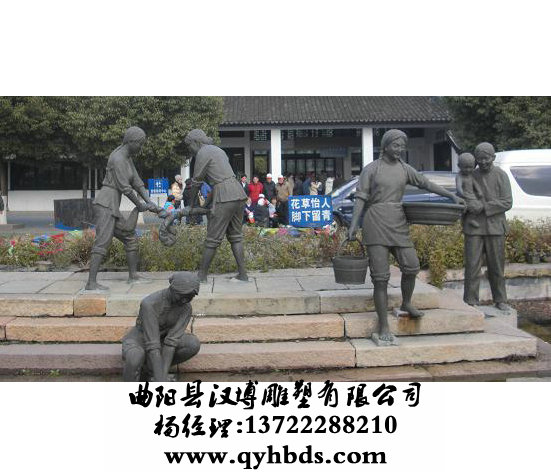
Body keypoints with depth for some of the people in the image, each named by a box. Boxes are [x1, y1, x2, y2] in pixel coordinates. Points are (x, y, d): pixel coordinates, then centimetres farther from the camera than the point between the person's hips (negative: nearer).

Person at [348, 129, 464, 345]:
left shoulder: (404, 169, 13)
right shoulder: (371, 169, 0)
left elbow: (426, 183, 16)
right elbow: (361, 197, -5)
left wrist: (452, 195, 12)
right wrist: (354, 224, -14)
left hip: (398, 224, 5)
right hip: (376, 224, -5)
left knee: (411, 266, 1)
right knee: (381, 276, -6)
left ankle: (406, 303, 34)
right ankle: (383, 329, -2)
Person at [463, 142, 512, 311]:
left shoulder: (501, 176, 1)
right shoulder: (470, 176, 6)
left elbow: (507, 202, -6)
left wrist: (484, 206, -16)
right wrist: (469, 204, -11)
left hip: (495, 227, 0)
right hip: (474, 227, 1)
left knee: (496, 266, 7)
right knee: (472, 265, -2)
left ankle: (500, 301, 20)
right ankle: (470, 302, 4)